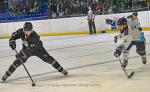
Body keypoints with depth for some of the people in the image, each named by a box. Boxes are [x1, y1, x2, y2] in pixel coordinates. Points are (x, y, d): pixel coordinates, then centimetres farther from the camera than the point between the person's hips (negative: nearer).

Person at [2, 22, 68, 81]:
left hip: (37, 48, -3)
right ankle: (7, 74, -1)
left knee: (48, 58, -13)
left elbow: (30, 49, -42)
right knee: (18, 61, -13)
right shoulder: (21, 32, -24)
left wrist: (22, 54, -52)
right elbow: (15, 35, -3)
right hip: (26, 49, 3)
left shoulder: (35, 36, -37)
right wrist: (12, 41, -23)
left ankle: (61, 69, 0)